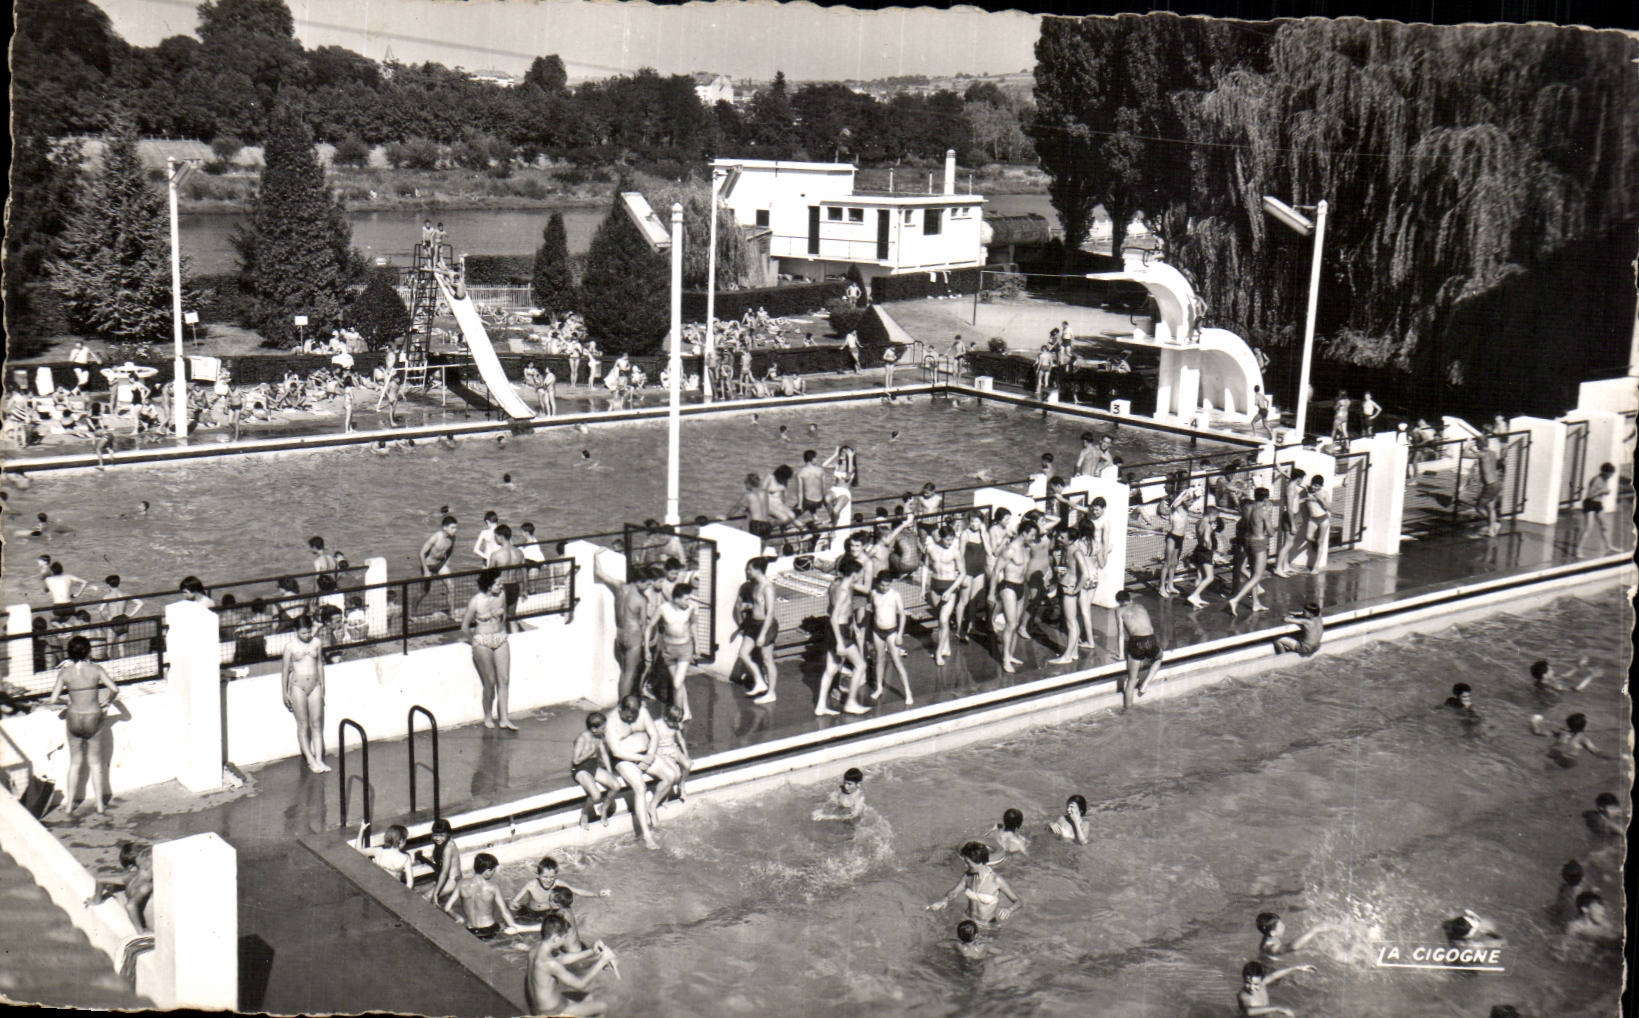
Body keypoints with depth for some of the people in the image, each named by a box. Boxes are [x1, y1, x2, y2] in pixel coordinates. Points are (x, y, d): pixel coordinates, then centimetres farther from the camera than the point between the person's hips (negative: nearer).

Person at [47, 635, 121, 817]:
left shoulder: (64, 672, -8)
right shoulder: (95, 669, -11)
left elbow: (53, 700, -11)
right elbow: (114, 690, -15)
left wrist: (64, 701, 11)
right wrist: (108, 702, 5)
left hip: (74, 719, 1)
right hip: (93, 718, -1)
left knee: (75, 763, 16)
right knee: (95, 762, 14)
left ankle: (70, 805, 20)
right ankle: (99, 803, 19)